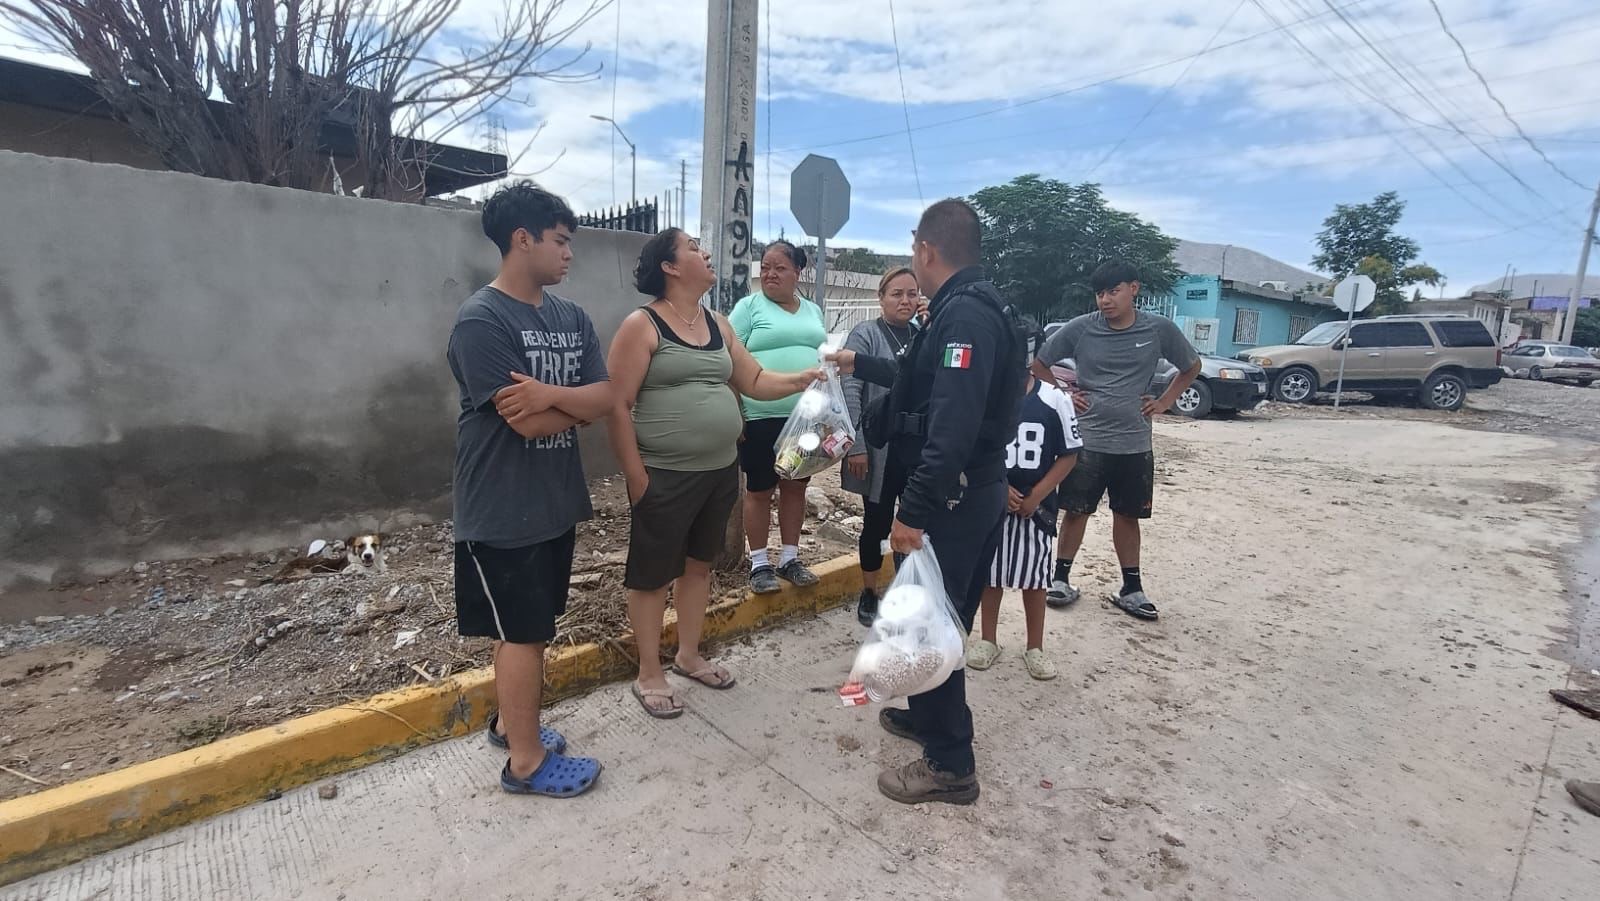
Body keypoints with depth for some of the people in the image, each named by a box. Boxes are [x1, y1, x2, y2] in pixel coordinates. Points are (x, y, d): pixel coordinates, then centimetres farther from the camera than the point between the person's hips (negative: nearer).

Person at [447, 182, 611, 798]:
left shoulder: (571, 318, 6)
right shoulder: (481, 321, -17)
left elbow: (604, 399, -1)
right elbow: (528, 422, -22)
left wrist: (551, 394, -20)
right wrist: (576, 403, -5)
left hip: (556, 501, 7)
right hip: (503, 509, -7)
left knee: (532, 626, 19)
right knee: (521, 631, 5)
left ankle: (510, 721, 40)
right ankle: (526, 760, 22)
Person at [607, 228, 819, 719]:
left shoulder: (718, 324, 10)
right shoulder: (641, 325, -10)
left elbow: (755, 381, 13)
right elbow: (619, 406, -13)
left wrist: (805, 378, -3)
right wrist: (636, 476, -15)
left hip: (720, 471, 7)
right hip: (665, 477, -7)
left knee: (698, 564, 18)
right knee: (653, 575, 7)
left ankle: (689, 655, 36)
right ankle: (649, 674, 24)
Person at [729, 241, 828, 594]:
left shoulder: (813, 311, 13)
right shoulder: (749, 306, -2)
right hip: (761, 417, -5)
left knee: (795, 486, 13)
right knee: (760, 490, 5)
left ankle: (790, 558, 26)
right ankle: (759, 563, 19)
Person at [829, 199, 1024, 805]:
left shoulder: (965, 316, -21)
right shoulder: (966, 309, 14)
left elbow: (953, 427, -31)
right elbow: (922, 383, 28)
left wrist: (913, 511, -30)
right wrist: (859, 365, 37)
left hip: (953, 497, -10)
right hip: (970, 491, 10)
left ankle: (951, 765, 17)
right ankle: (925, 713, 41)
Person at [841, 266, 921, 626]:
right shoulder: (865, 335, -4)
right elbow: (850, 393, -10)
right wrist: (856, 446, -16)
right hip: (879, 449, -3)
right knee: (878, 522, 8)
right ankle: (868, 594, 28)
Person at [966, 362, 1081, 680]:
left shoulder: (1054, 400, -10)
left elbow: (1069, 454, -3)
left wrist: (1036, 495, -10)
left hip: (1035, 505, -1)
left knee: (1034, 576, 9)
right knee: (991, 572, 13)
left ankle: (1035, 648, 26)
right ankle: (988, 640, 30)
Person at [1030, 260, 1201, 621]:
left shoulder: (1160, 329, -3)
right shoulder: (1080, 328, -7)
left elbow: (1192, 366, 14)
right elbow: (1039, 364, 6)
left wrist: (1163, 402, 5)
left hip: (1134, 443, 2)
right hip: (1086, 440, -1)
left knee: (1127, 515, 12)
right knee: (1076, 511, 5)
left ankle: (1131, 589, 23)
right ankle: (1061, 579, 20)